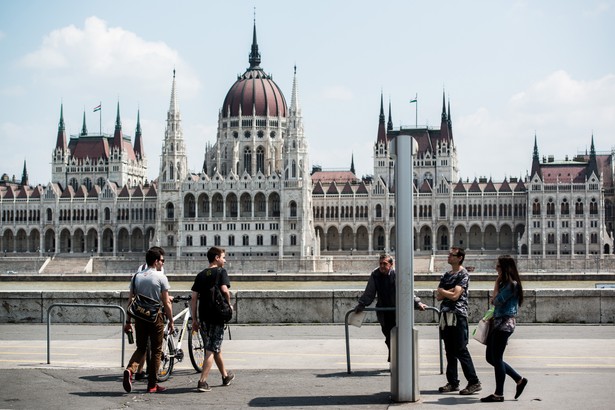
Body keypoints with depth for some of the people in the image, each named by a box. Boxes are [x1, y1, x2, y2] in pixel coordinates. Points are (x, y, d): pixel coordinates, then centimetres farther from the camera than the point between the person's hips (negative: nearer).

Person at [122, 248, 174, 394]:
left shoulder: (136, 276, 7)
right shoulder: (161, 277, -7)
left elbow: (131, 300, 7)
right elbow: (166, 302, -8)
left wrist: (128, 321, 11)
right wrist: (171, 321, 1)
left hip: (139, 316, 4)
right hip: (155, 316, -4)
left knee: (141, 348, 14)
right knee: (156, 350, 6)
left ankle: (130, 370, -13)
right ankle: (152, 384, 9)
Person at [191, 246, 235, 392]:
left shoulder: (201, 275, 11)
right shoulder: (221, 272, -5)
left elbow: (194, 298, 6)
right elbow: (225, 290, -22)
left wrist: (194, 319, 9)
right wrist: (229, 305, -4)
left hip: (203, 318, 6)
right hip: (217, 316, -6)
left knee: (215, 348, 19)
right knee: (212, 350, -2)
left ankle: (225, 376, 34)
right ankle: (202, 382, -9)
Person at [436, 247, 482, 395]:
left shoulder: (463, 275, -7)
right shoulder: (446, 275, 17)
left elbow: (454, 296, -16)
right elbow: (438, 297, 10)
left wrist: (442, 291, 1)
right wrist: (449, 291, -8)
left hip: (458, 315, -8)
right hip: (445, 316, 8)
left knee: (461, 350, -9)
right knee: (450, 351, 9)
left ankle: (474, 382, -5)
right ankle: (452, 382, 14)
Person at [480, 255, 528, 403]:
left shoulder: (512, 284, -13)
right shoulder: (504, 283, 17)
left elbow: (497, 301, -13)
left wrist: (497, 282, -7)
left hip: (505, 323, -10)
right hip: (497, 322, 10)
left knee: (496, 358, -4)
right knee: (490, 357, 12)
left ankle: (499, 394, 4)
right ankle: (519, 379, 20)